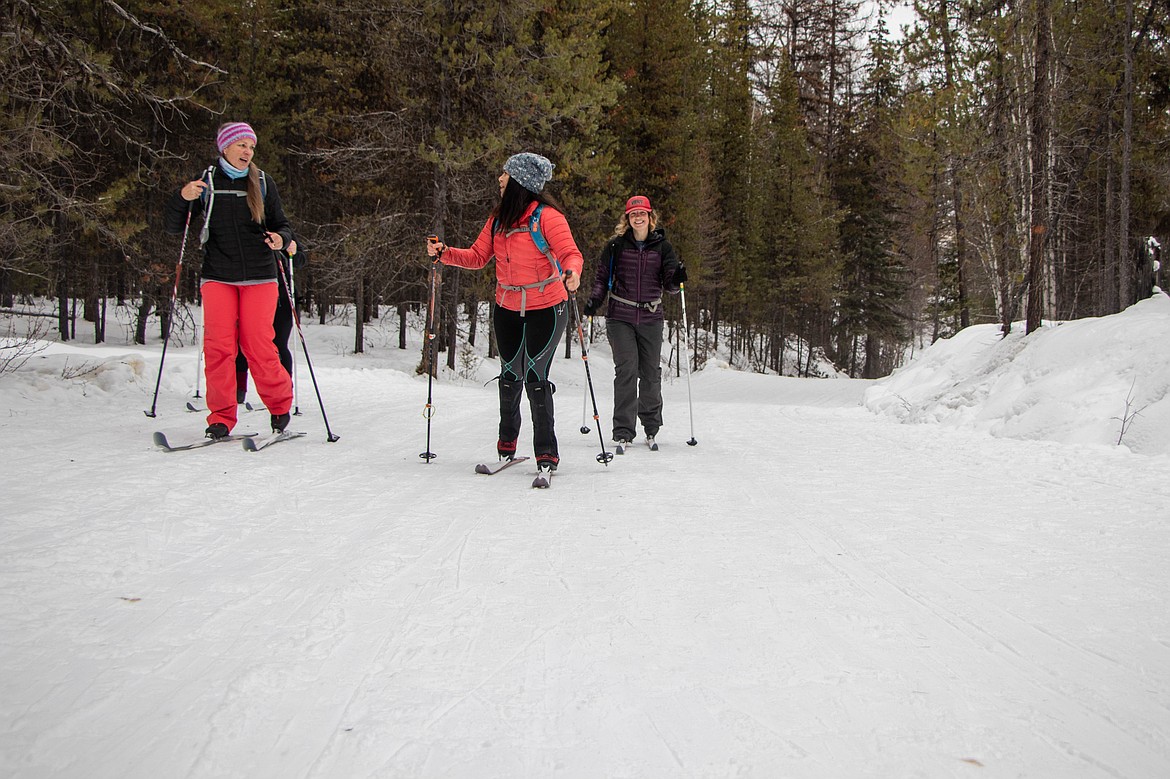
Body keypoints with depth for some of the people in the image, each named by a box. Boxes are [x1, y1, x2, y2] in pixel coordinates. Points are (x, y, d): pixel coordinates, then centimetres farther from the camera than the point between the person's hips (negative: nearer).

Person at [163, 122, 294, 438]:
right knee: (218, 345, -8)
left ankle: (280, 406, 14)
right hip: (217, 277, 1)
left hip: (259, 277, 0)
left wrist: (280, 239, -12)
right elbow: (172, 227, 7)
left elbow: (282, 225, 13)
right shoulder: (205, 183, 7)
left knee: (258, 345, -6)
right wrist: (182, 198, -12)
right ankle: (221, 417, 1)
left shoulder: (263, 183, 8)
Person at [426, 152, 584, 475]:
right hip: (507, 309, 6)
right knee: (510, 374, 12)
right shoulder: (498, 219, 5)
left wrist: (572, 273, -44)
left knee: (535, 376, -10)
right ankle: (507, 441, 30)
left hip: (546, 309, -6)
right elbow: (477, 256, 7)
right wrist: (444, 253, -6)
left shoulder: (547, 216, -16)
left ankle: (546, 451, 1)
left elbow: (570, 253, -23)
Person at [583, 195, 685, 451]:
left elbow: (669, 284, 5)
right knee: (626, 370, -10)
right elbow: (602, 277, 10)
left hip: (651, 317, 2)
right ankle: (623, 433, -4)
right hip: (621, 317, -2)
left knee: (651, 372, 5)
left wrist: (676, 278, -16)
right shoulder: (616, 245, 3)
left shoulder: (662, 246, 6)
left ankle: (651, 428, 23)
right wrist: (595, 300, -5)